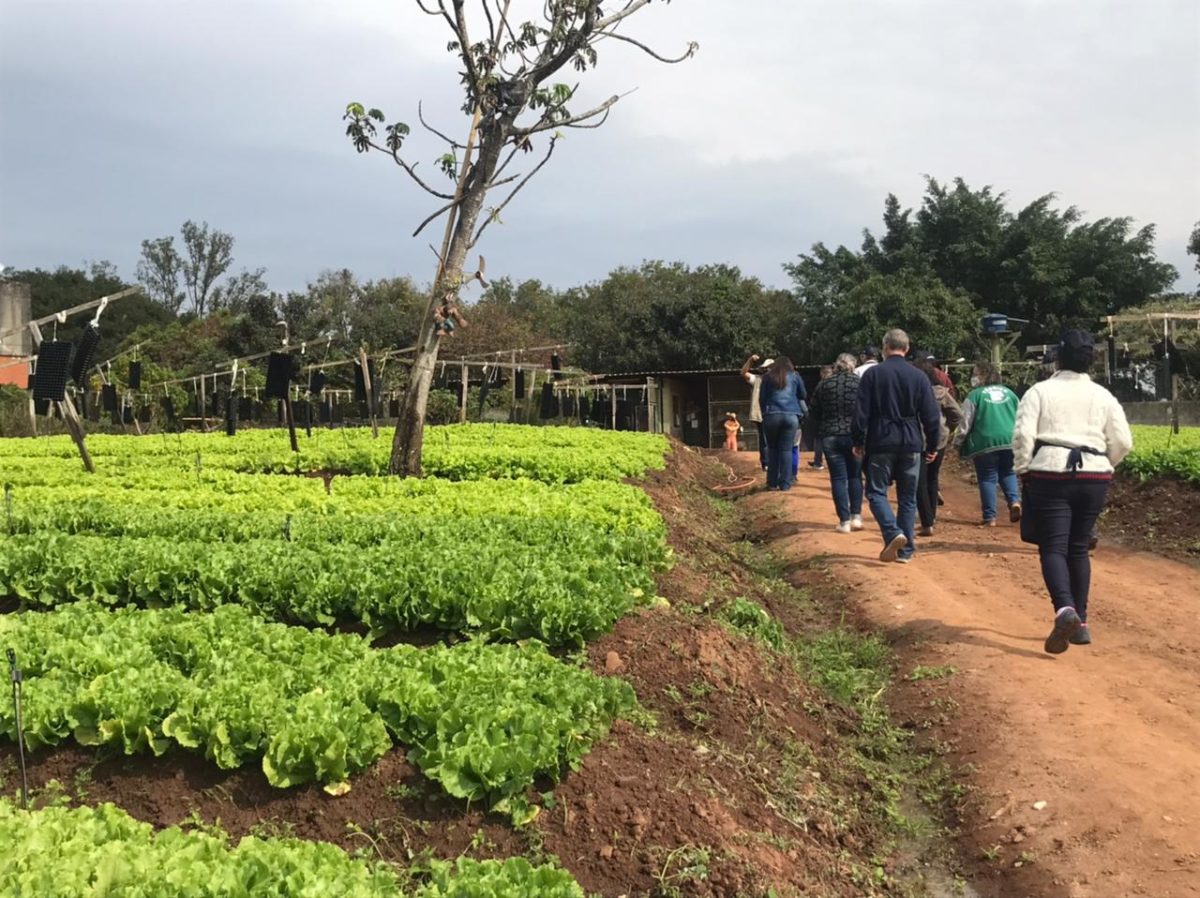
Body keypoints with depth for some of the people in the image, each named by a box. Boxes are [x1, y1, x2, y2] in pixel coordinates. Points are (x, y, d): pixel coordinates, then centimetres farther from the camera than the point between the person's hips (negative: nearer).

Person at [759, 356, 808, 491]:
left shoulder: (768, 376, 12)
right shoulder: (795, 376, 14)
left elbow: (761, 398, 11)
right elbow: (803, 395, 23)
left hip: (771, 415, 0)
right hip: (791, 415, 0)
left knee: (772, 449, 10)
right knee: (786, 450, 1)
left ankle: (772, 483, 10)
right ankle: (785, 484, -2)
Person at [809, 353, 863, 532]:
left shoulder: (823, 385, 5)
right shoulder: (860, 383, -2)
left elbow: (815, 414, 9)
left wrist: (819, 435, 18)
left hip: (830, 437, 1)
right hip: (855, 436, -1)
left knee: (838, 478, 3)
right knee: (855, 476, 14)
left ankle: (844, 521, 0)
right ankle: (856, 516, 11)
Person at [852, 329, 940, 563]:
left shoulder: (873, 374, -4)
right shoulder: (919, 377, 3)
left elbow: (861, 412, -6)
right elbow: (931, 416, 3)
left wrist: (858, 441, 3)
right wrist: (932, 446, 12)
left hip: (881, 443, -3)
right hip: (911, 444, 3)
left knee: (876, 491, 6)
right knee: (908, 498, 10)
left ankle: (893, 533, -17)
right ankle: (906, 550, 11)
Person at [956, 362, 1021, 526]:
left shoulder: (974, 395, -1)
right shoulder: (1009, 393, 14)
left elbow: (965, 423, -3)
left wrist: (959, 443, 7)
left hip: (985, 443, -4)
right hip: (1010, 441, 4)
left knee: (987, 478, 3)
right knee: (1008, 473, 20)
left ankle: (990, 517, 1)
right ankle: (1014, 501, -4)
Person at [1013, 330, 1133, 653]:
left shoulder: (1040, 391, -1)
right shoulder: (1103, 396, 7)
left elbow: (1022, 435, -10)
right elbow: (1123, 442, 5)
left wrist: (1023, 470, 3)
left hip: (1051, 476, -3)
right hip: (1094, 478, 3)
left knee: (1053, 549, -2)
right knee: (1078, 549, 14)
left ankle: (1065, 611, -26)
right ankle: (1081, 623, 17)